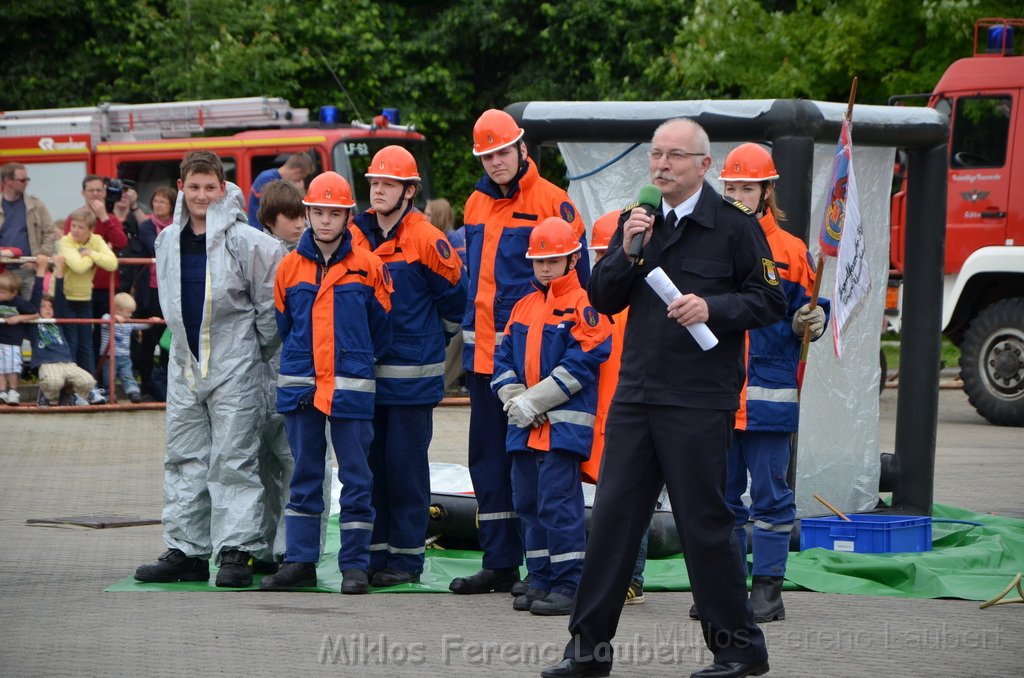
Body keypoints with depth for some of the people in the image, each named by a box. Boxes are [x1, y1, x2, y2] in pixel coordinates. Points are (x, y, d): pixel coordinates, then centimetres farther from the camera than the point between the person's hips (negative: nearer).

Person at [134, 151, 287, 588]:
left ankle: (238, 551, -4)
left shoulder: (245, 241, -11)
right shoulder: (168, 241, 8)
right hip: (185, 365, 6)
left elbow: (270, 301, -5)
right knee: (184, 459, 8)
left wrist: (261, 351, 2)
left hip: (235, 369, -6)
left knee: (233, 460, -6)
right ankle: (185, 549, 13)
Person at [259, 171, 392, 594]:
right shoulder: (290, 267, 6)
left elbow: (381, 328, 7)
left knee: (355, 479, 0)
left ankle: (355, 565, 4)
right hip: (300, 385, 2)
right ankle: (300, 563, 12)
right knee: (304, 477, 8)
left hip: (352, 387, -2)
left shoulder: (368, 267, -1)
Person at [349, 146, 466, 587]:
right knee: (370, 463, 8)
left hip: (412, 376, -5)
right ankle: (374, 552, 14)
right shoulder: (354, 236, 8)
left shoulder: (426, 241, -7)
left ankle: (406, 556, 3)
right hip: (364, 373, 5)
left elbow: (455, 298, 1)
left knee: (406, 463, -2)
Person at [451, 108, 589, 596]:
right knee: (488, 457, 10)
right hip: (483, 353, 7)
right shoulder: (476, 205, 14)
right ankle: (499, 563, 17)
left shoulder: (551, 202, -6)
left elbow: (574, 277, -7)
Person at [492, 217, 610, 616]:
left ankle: (567, 586, -6)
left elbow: (582, 363, -14)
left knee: (558, 504, -10)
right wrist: (514, 400, -3)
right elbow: (504, 358, 15)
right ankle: (541, 581, 18)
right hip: (524, 427, 7)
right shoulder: (524, 307, 16)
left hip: (565, 425, -7)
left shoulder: (583, 306, -5)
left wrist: (534, 402, -14)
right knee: (528, 504, 10)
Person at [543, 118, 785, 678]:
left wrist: (713, 308, -17)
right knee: (613, 516, 5)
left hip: (699, 400, -5)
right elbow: (603, 300, 10)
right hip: (635, 394, 5)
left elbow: (770, 301, -3)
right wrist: (627, 252, -6)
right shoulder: (637, 222, 13)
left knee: (704, 521, -2)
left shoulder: (735, 226, -2)